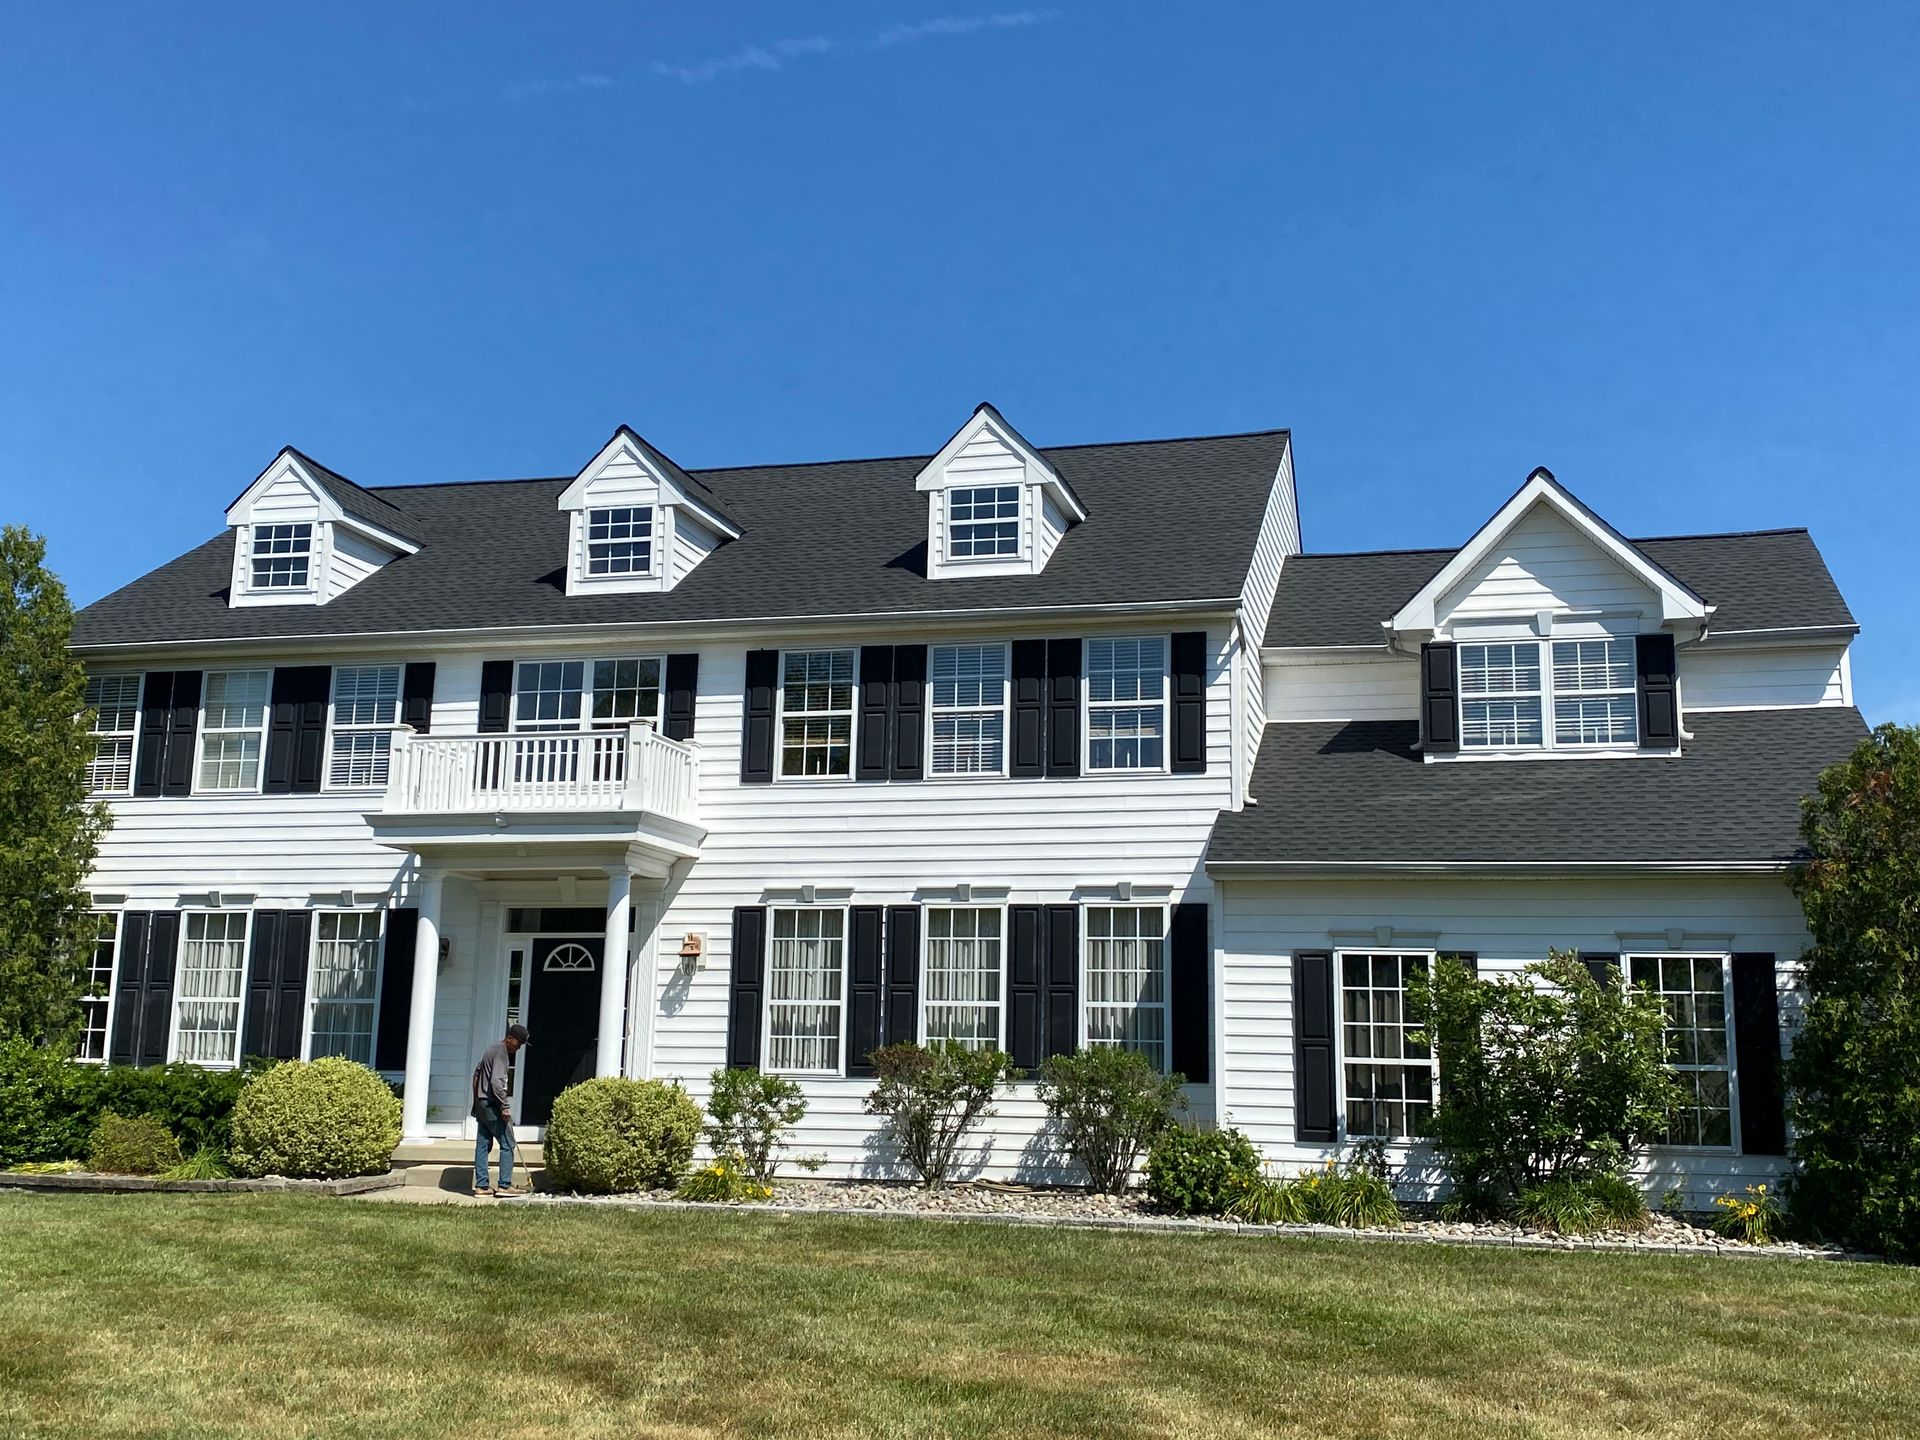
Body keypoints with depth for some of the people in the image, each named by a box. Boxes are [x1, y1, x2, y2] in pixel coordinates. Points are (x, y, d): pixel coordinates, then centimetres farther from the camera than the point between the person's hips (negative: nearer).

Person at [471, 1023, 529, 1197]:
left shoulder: (493, 1049, 17)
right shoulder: (501, 1052, -13)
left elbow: (477, 1073, 25)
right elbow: (496, 1081, -22)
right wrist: (505, 1107, -21)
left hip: (482, 1104, 10)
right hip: (492, 1105, -10)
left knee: (483, 1145, 8)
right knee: (507, 1144, -4)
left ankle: (481, 1185, 9)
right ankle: (504, 1185, -5)